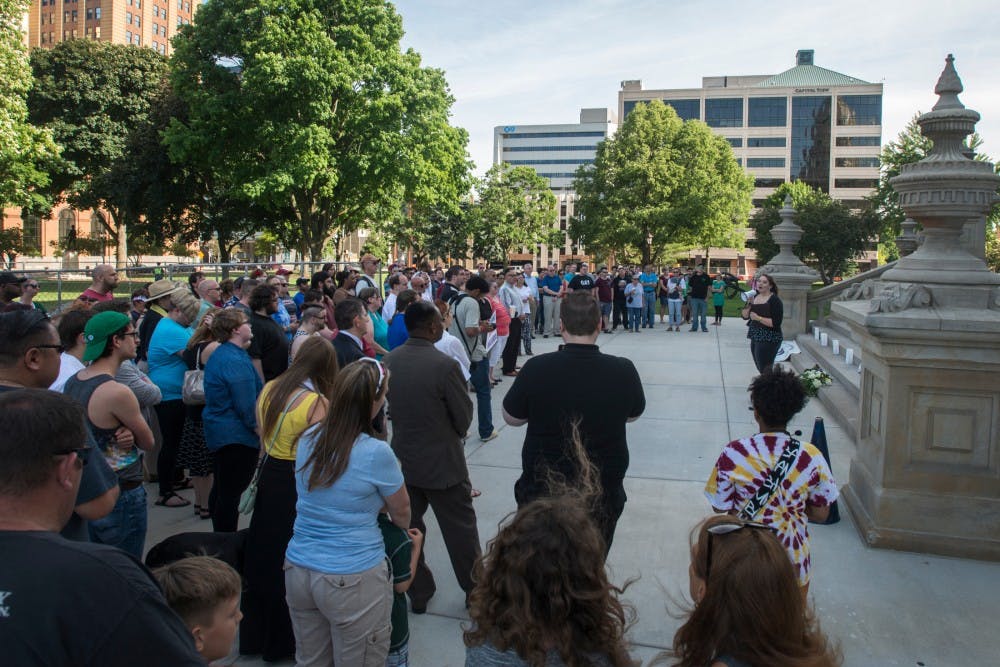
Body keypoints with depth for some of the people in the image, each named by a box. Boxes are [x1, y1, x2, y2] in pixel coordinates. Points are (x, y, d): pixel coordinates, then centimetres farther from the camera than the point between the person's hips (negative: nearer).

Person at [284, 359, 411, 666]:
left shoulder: (308, 440, -1)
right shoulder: (376, 453, -19)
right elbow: (402, 513, -2)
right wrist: (405, 530, 20)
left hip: (298, 570, 6)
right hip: (353, 580, -5)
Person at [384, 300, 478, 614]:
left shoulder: (389, 361, -7)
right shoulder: (445, 365, -23)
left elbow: (389, 404, 5)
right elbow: (464, 417, -13)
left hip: (403, 457, 5)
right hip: (442, 462, -5)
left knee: (408, 528, 18)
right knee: (460, 530, 12)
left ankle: (418, 594, 31)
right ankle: (476, 591, 28)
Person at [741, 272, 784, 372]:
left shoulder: (775, 300, -10)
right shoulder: (753, 297, 11)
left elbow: (775, 323, -18)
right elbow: (744, 316, 8)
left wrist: (758, 318, -19)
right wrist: (749, 304, -7)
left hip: (769, 340, -7)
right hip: (755, 338, 7)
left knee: (765, 371, -9)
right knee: (761, 369, 13)